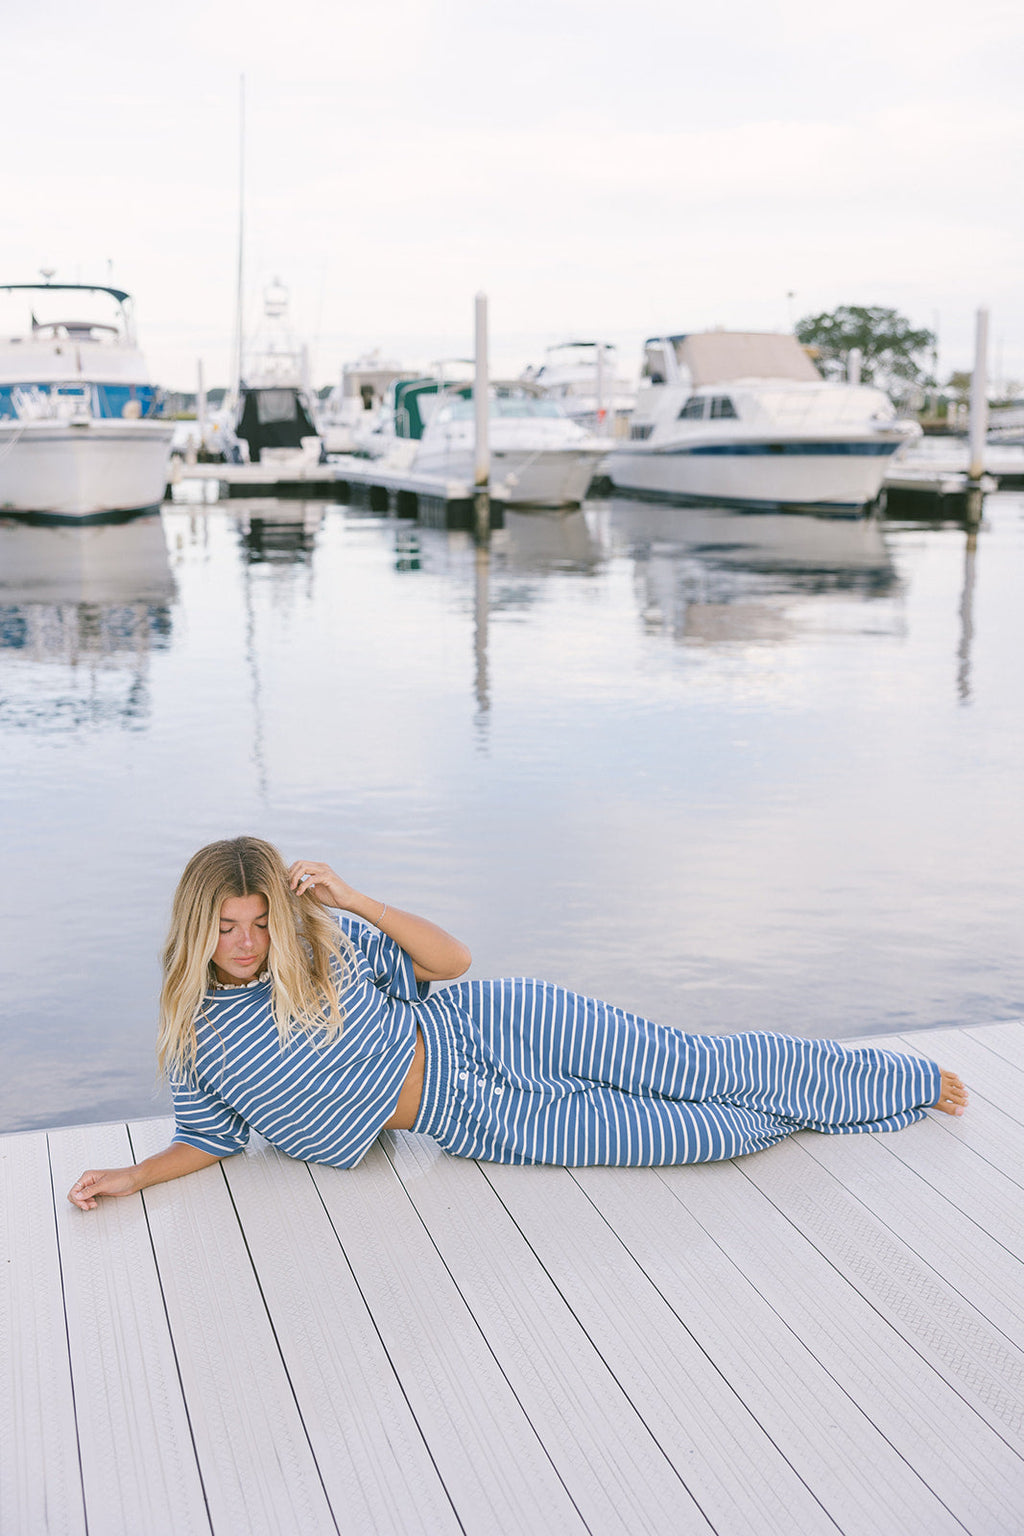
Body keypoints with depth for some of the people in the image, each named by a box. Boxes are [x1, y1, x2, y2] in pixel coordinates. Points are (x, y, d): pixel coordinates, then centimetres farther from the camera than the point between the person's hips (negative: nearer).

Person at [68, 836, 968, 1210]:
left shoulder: (321, 939, -7)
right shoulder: (194, 1039, -2)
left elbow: (452, 960, -5)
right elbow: (212, 1138, 10)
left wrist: (356, 900, -18)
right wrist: (133, 1177, -7)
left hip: (490, 1030, -1)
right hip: (478, 1125, 1)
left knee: (697, 1070, -3)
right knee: (688, 1133, -4)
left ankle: (911, 1082, 16)